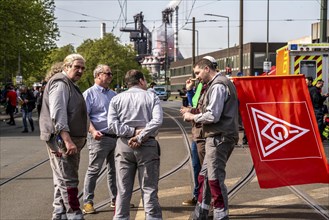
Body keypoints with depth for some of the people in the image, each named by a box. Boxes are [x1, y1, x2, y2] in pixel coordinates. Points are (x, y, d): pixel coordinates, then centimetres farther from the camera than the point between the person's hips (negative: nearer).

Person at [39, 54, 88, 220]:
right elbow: (57, 114, -22)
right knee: (68, 180, -8)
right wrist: (67, 140, -28)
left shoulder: (70, 85, 20)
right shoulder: (61, 83, -12)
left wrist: (78, 140, 26)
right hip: (62, 140, -11)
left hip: (70, 139, 11)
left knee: (62, 181, 15)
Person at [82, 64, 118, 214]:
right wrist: (93, 131, -25)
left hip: (116, 137, 7)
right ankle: (88, 202, 5)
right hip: (99, 138, -6)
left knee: (114, 170, 13)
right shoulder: (89, 94, -4)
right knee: (94, 170, -3)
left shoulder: (113, 94, 16)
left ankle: (115, 200, 23)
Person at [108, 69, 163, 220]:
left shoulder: (117, 99, 7)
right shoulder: (151, 97, 2)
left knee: (123, 190, 7)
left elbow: (112, 124, -6)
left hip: (123, 145, 2)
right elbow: (157, 120, -13)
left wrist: (132, 132, -8)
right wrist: (140, 137, -13)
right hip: (147, 145, -2)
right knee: (149, 189, 4)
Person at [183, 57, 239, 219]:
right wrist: (196, 116, 11)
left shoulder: (218, 86, -13)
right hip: (217, 137, 11)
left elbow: (213, 116, -19)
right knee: (204, 176, 15)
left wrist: (193, 117, -6)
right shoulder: (218, 84, 19)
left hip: (219, 138, -11)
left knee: (215, 178, -7)